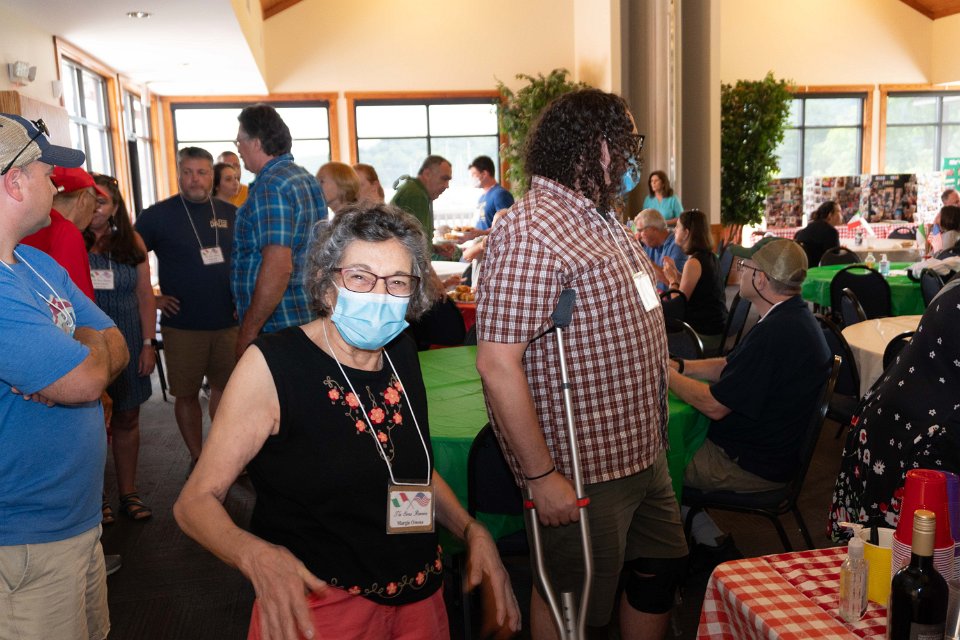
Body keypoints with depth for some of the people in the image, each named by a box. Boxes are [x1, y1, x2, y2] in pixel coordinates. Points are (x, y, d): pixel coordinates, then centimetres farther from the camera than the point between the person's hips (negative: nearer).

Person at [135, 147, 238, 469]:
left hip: (228, 321, 3)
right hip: (182, 325, -2)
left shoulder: (230, 213, 7)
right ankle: (197, 458, 22)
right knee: (186, 394, 7)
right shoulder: (158, 215, -3)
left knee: (225, 388, 12)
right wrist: (151, 298, -5)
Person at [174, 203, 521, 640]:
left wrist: (472, 531, 0)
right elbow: (196, 500, -16)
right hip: (317, 604, -5)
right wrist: (256, 556, -35)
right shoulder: (270, 365, -17)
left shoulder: (402, 353, 0)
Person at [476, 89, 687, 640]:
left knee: (662, 571, 22)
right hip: (582, 470, -9)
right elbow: (498, 363, -26)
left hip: (644, 451, 9)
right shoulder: (532, 231, -22)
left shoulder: (603, 219, 11)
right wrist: (541, 476, -23)